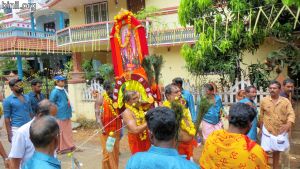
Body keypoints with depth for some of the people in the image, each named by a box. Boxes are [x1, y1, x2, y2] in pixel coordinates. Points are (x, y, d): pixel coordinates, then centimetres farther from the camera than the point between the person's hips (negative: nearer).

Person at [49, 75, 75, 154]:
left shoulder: (63, 90, 8)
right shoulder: (55, 92, -16)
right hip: (60, 115, -8)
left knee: (68, 130, 15)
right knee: (61, 132, 5)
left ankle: (69, 146, 28)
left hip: (67, 114, 8)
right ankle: (62, 148, 18)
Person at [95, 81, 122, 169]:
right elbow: (97, 114, -13)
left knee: (116, 151, 12)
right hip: (106, 129, -4)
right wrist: (102, 127, -22)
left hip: (116, 129, 4)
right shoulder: (101, 98, -7)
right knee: (108, 152, 1)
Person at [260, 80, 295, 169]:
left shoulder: (286, 101, -5)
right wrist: (261, 128, 7)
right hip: (267, 131, -1)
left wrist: (288, 124, -30)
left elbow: (291, 114, -10)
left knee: (277, 152, 18)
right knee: (265, 152, 2)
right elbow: (261, 116, 3)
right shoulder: (264, 100, -5)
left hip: (281, 132, 1)